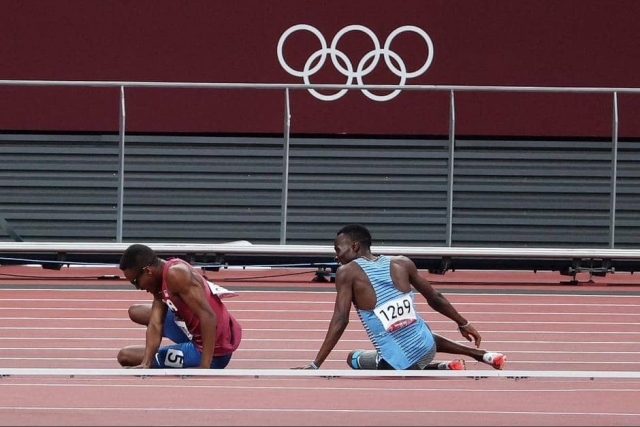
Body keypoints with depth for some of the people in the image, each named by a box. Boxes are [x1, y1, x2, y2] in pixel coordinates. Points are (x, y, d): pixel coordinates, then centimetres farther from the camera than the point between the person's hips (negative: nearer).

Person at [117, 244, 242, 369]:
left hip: (214, 352, -10)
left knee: (126, 357, -1)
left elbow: (208, 317, -31)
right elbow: (155, 325, -3)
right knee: (135, 312, 25)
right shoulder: (160, 283, 5)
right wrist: (146, 365, -20)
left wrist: (204, 369, -34)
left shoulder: (174, 274, -25)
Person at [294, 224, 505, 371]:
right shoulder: (401, 264, 5)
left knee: (353, 358, 29)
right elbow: (435, 299, 12)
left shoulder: (348, 272, -6)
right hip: (425, 350, 6)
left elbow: (340, 321, -14)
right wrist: (464, 324, 27)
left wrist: (315, 365, -13)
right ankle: (484, 355, 28)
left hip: (397, 365, -6)